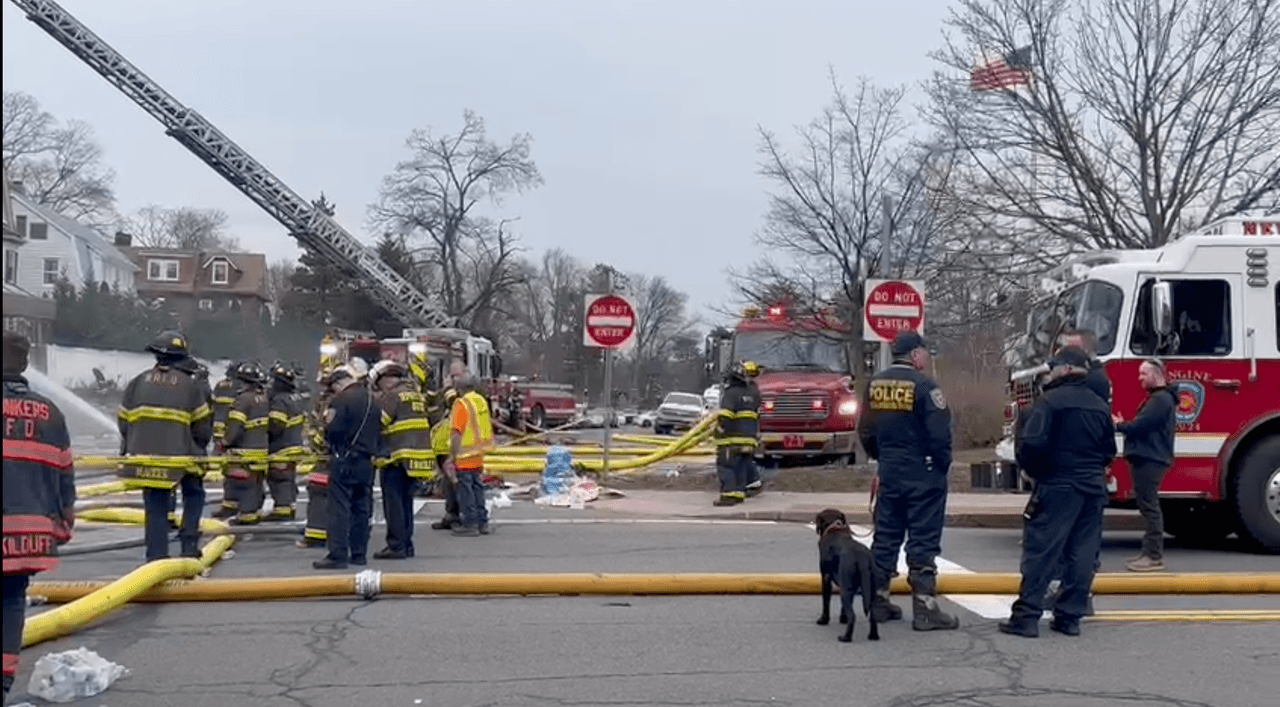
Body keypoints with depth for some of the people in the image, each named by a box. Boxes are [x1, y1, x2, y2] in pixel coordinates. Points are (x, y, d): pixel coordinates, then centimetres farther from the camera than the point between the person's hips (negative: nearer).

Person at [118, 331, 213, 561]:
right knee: (193, 496, 18)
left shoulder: (139, 382, 6)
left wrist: (129, 448, 21)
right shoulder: (190, 385, -2)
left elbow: (124, 421, 10)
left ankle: (156, 555, 7)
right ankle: (189, 544, 8)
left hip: (146, 455, 2)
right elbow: (202, 425, -1)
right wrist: (199, 448, 15)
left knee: (155, 506, 9)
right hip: (181, 455, -2)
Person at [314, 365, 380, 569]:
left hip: (344, 460, -8)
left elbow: (333, 431, -16)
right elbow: (379, 430, 15)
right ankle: (359, 553, 16)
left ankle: (337, 555, -9)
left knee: (339, 508, -6)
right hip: (366, 461, 8)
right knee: (362, 508, 12)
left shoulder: (342, 399, -11)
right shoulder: (372, 400, 14)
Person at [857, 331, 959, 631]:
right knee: (923, 541, -2)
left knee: (885, 538, 13)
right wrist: (942, 465, -2)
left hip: (889, 474, 6)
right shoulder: (924, 385, -16)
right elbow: (939, 434, -18)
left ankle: (878, 600, 18)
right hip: (923, 475, -6)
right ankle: (924, 607, 0)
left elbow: (865, 432, 12)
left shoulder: (875, 384, 5)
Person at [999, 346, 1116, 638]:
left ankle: (1027, 615, -6)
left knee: (1040, 552, -4)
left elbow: (1032, 443, -18)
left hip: (1058, 486, -6)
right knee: (1083, 554, 8)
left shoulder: (1051, 401, -10)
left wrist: (1034, 470, 0)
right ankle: (1070, 616, 11)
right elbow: (1109, 451, 17)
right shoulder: (1100, 406, 12)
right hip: (1094, 488, 6)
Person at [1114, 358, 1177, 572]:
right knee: (1148, 507, 13)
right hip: (1147, 458, 11)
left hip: (1149, 460, -11)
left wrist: (1118, 425, -4)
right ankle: (1150, 552, 18)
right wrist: (1123, 424, 6)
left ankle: (1154, 557, -8)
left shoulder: (1161, 399, -15)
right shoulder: (1157, 398, 20)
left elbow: (1139, 426, -21)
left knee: (1150, 507, -9)